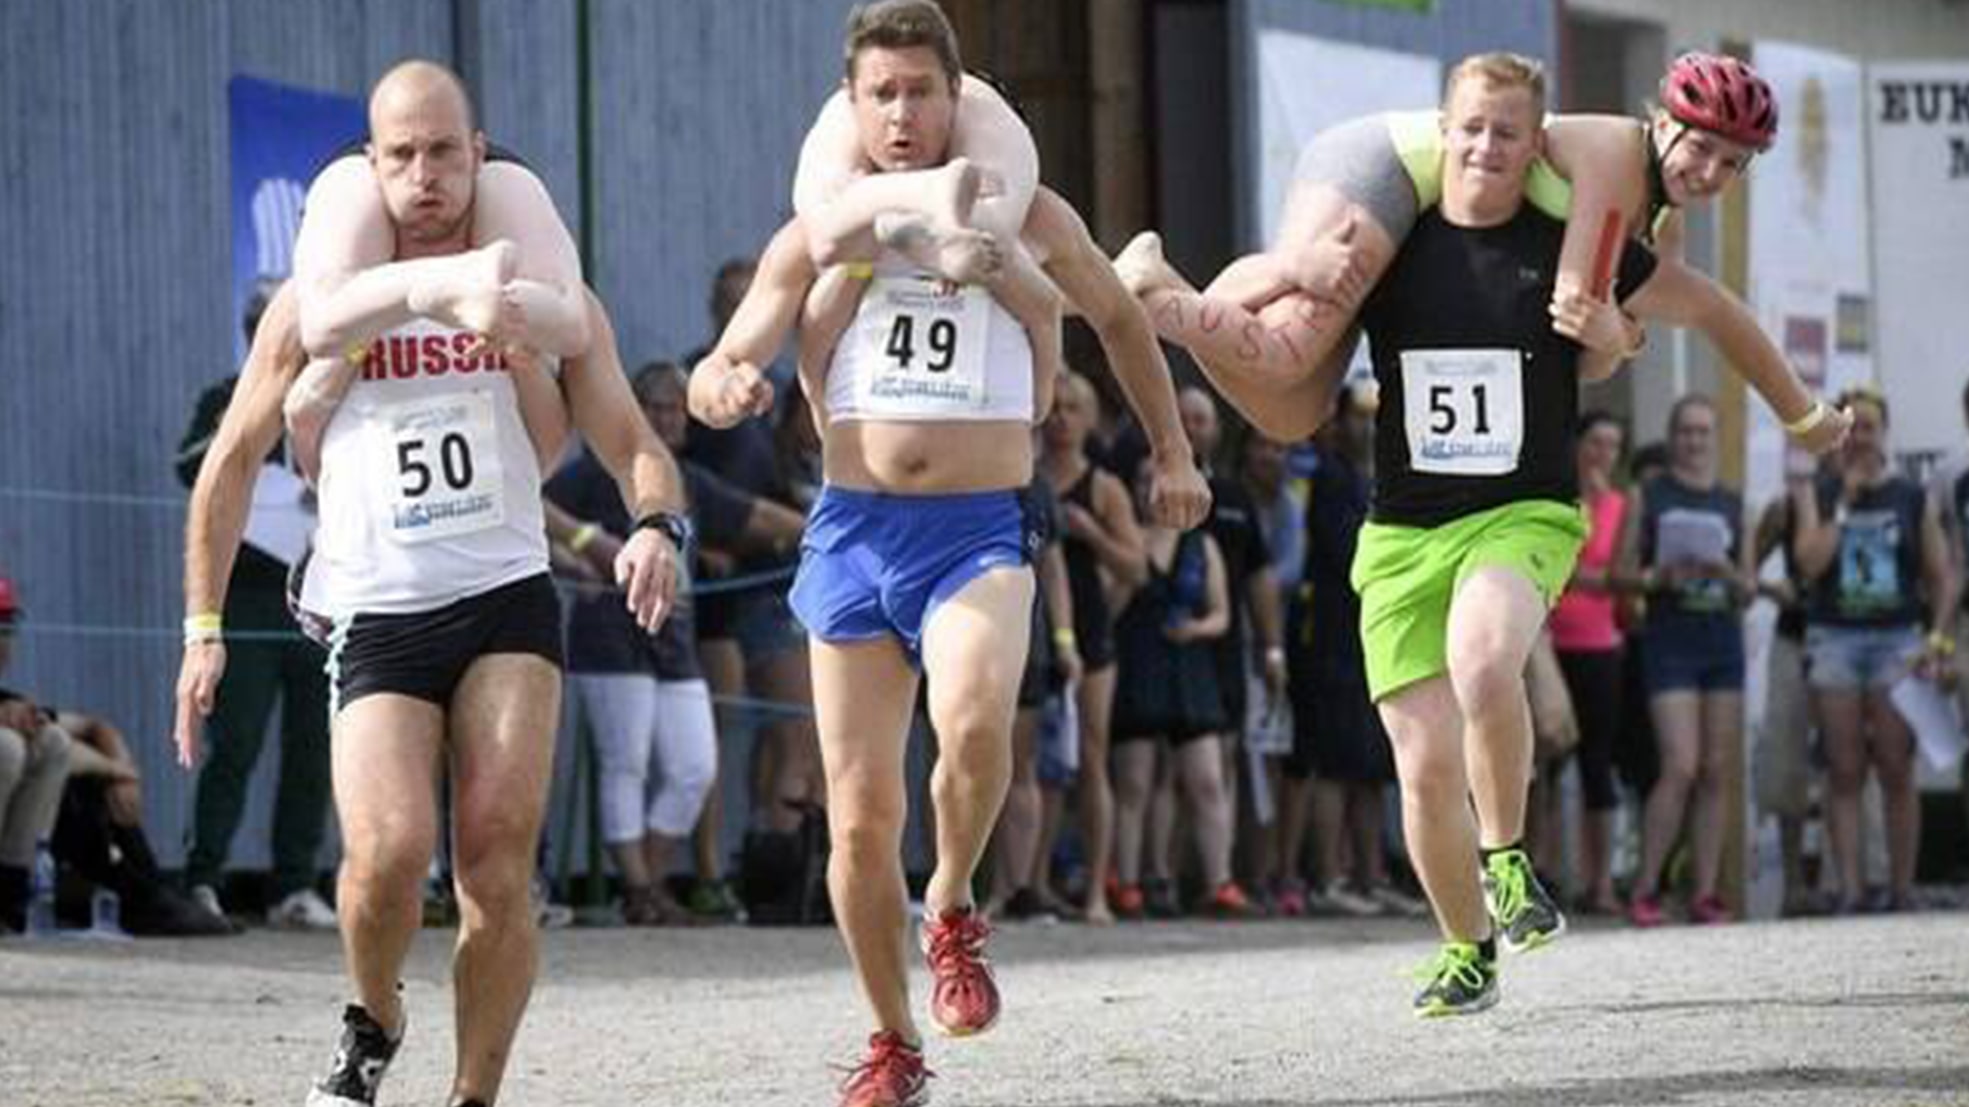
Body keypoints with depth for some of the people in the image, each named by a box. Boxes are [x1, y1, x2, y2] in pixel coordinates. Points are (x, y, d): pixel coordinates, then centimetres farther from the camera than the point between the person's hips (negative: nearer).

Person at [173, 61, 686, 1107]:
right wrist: (203, 628, 8)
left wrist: (655, 524, -16)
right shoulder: (317, 306, 6)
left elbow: (633, 446, 7)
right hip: (374, 618, -1)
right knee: (389, 850, -21)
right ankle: (370, 1022, 9)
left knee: (497, 861, -11)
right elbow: (231, 463, 13)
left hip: (507, 600, 1)